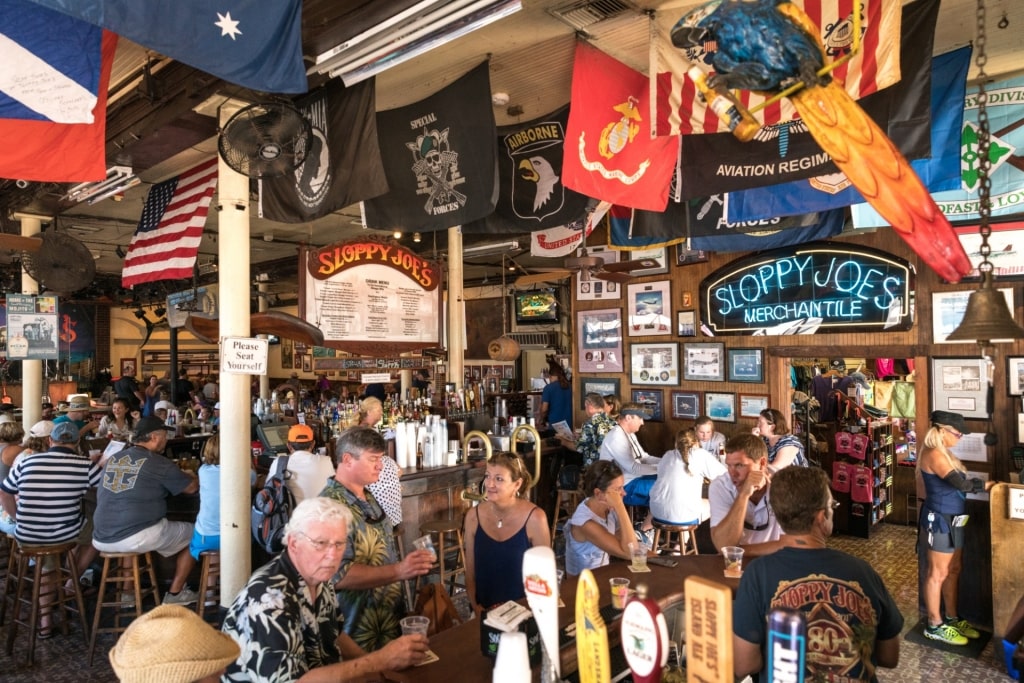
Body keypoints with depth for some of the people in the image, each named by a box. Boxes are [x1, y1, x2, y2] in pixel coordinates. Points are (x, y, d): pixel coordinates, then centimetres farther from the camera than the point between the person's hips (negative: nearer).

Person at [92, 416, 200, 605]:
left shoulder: (112, 459, 11)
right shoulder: (158, 463, -8)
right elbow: (192, 488, 1)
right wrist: (188, 476, 26)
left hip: (101, 540, 7)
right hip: (137, 536, -7)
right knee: (192, 534, 13)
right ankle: (175, 593, 16)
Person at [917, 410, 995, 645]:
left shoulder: (942, 452, 11)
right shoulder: (934, 454, -22)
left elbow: (957, 483, 8)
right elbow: (960, 484, -24)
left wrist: (979, 484, -4)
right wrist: (984, 485, -10)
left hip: (952, 519, 10)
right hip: (940, 520, -10)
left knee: (954, 570, 19)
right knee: (938, 574, 2)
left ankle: (952, 618, 33)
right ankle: (935, 626, 14)